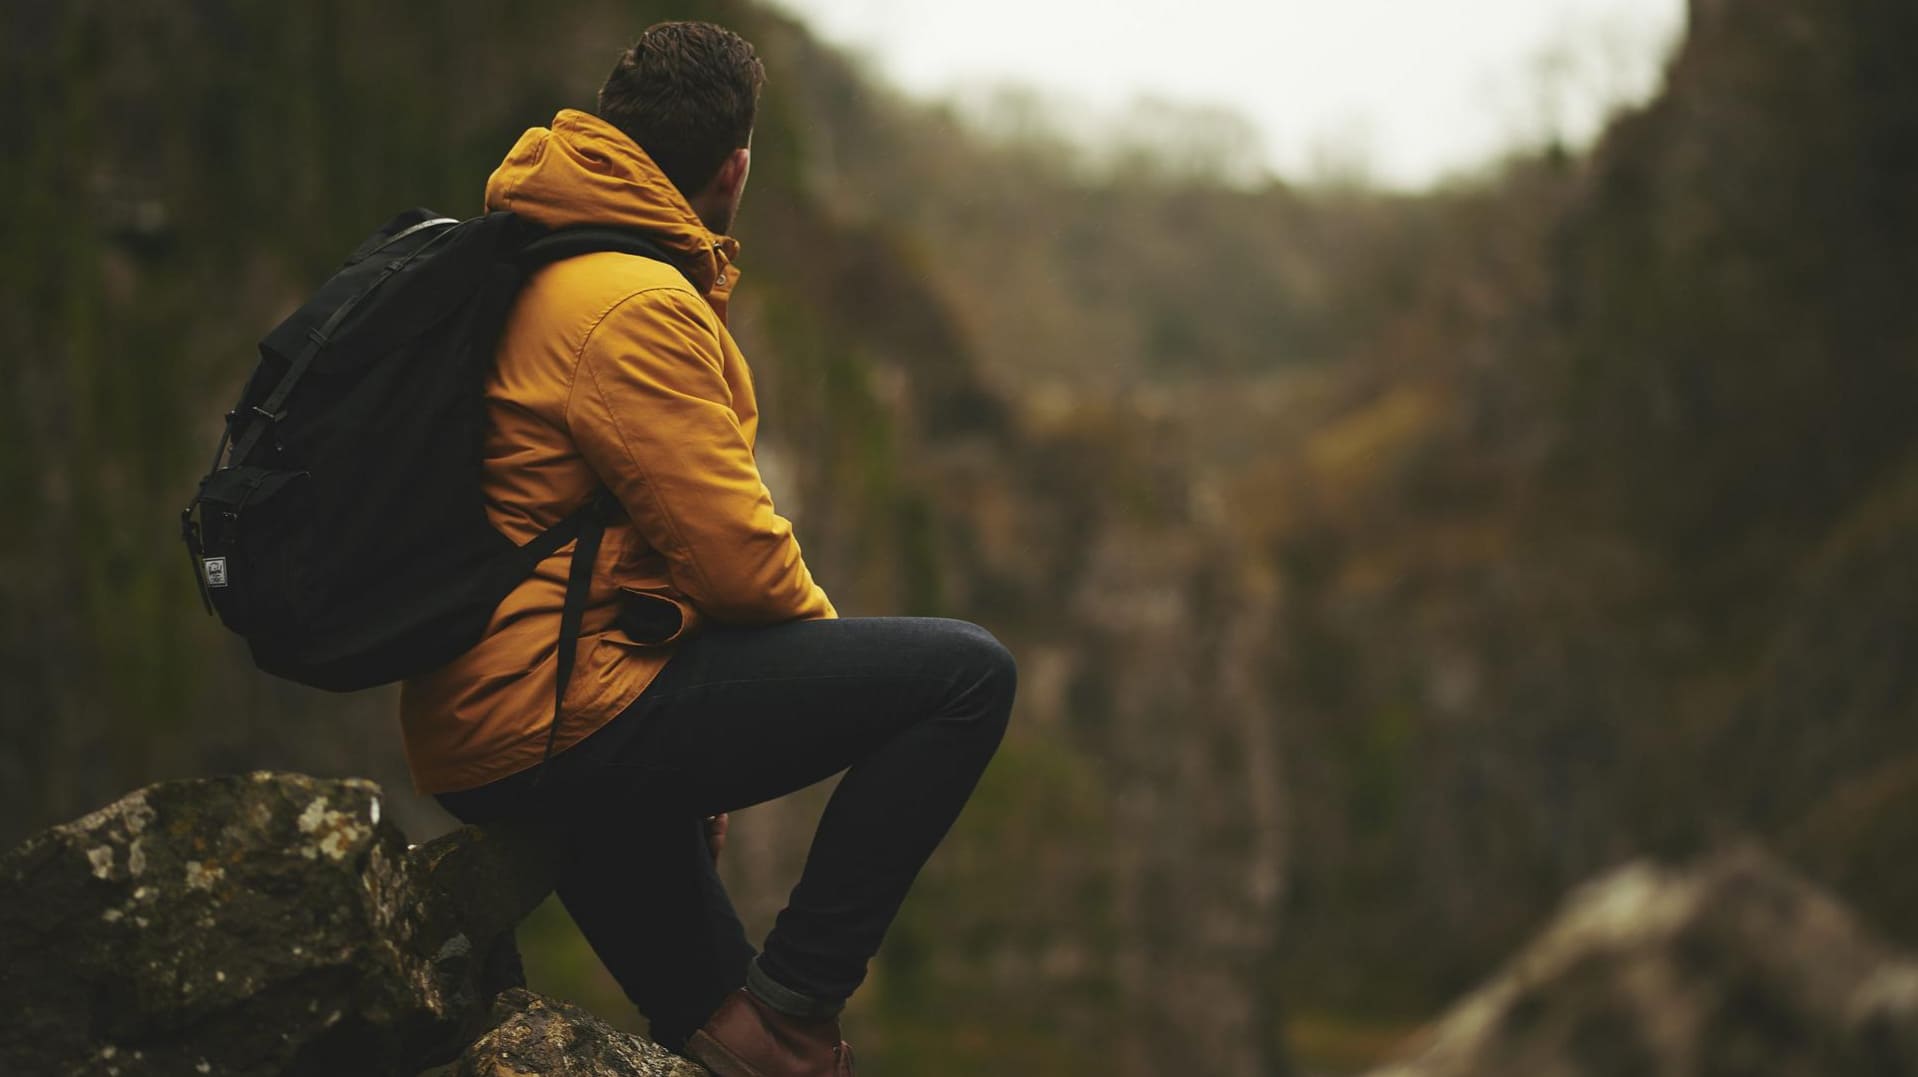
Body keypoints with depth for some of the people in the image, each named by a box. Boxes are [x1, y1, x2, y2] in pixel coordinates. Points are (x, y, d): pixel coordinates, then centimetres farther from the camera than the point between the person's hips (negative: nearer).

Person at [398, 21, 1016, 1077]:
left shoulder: (524, 270, 17)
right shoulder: (636, 306, -14)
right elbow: (735, 554, -16)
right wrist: (828, 643, 5)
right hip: (555, 722, -10)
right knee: (967, 673, -11)